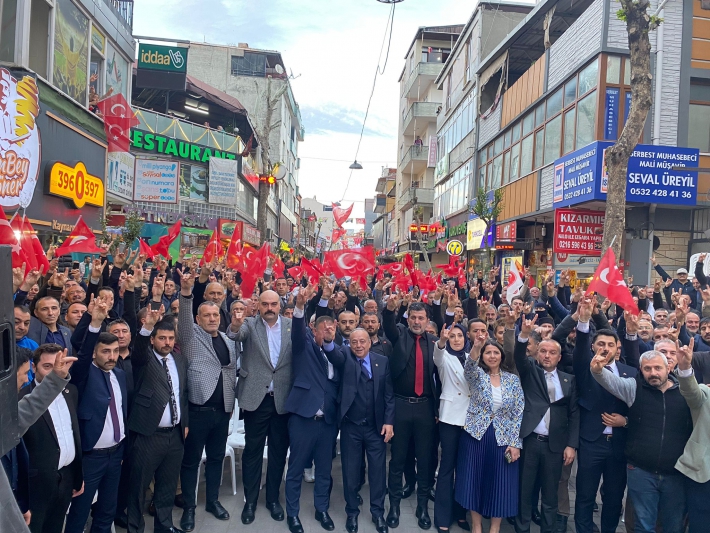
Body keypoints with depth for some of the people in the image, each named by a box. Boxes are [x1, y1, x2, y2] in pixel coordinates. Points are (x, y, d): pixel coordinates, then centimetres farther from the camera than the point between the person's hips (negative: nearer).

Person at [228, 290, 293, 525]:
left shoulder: (291, 325, 1)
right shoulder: (250, 324, -3)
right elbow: (236, 334, -24)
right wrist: (235, 324, -48)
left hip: (283, 399, 1)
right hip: (256, 398, -1)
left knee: (279, 451, 13)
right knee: (252, 451, 11)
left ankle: (273, 498, 30)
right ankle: (250, 500, 27)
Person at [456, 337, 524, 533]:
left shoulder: (513, 379, 3)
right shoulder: (476, 374, -1)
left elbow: (518, 413, 1)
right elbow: (469, 367, -26)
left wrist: (515, 443, -5)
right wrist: (476, 347, -45)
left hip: (503, 439, 1)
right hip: (476, 436, -1)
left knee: (500, 484, 6)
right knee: (475, 481, 6)